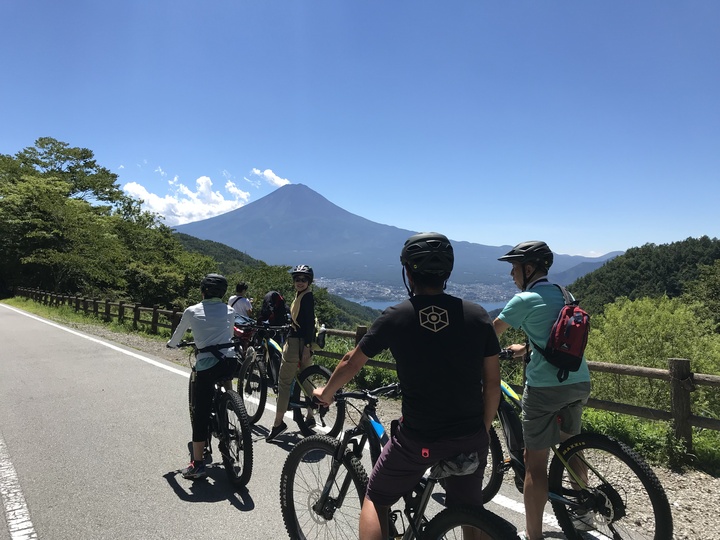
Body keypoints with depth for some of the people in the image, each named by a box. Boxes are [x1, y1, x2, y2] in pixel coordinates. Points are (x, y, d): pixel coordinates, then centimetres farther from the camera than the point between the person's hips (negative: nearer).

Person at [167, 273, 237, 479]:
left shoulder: (192, 311, 5)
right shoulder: (229, 311, 11)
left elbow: (177, 337, 19)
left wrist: (171, 344, 41)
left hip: (207, 364, -3)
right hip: (229, 361, 3)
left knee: (201, 414, 4)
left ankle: (197, 464, 9)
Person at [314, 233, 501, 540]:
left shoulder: (395, 318, -8)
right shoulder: (477, 315, -4)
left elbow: (351, 363, 4)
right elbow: (492, 383, 0)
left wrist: (325, 394, 22)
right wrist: (483, 431, 14)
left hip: (418, 439, -2)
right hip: (470, 438, 3)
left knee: (376, 500, 21)